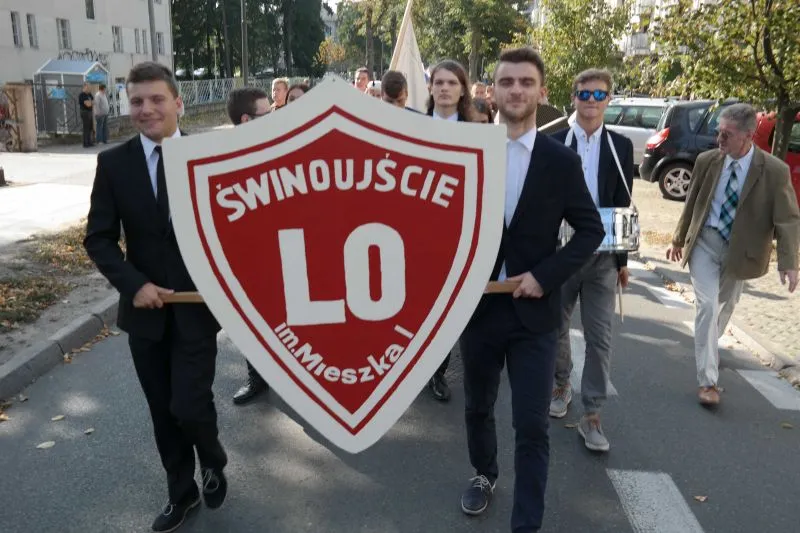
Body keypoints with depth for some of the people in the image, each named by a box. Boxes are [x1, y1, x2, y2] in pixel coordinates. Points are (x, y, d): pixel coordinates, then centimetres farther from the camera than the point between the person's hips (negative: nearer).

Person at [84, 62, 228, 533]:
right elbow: (99, 238, 1)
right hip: (146, 307, 3)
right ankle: (182, 492, 36)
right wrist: (134, 284, -13)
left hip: (198, 304, -2)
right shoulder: (114, 163, -1)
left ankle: (213, 462, 29)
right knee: (163, 412, 13)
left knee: (189, 405, -7)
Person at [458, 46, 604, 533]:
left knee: (532, 426, 1)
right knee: (478, 408, 20)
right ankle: (484, 474, 48)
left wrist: (546, 276, -11)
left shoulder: (561, 160, -4)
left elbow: (591, 230, 1)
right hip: (477, 306, 2)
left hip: (533, 312, -2)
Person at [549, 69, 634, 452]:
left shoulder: (621, 147, 4)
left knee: (600, 337, 1)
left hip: (603, 256, 1)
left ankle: (592, 416, 11)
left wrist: (623, 259, 5)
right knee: (556, 327, 13)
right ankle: (562, 386, 38)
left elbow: (623, 205, 5)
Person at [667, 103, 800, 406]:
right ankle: (708, 380, -5)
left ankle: (709, 344, 48)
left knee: (725, 306, 18)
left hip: (740, 250, 0)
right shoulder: (707, 160, -9)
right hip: (704, 242, 0)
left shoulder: (775, 171, -15)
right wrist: (678, 239, 11)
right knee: (707, 306, -10)